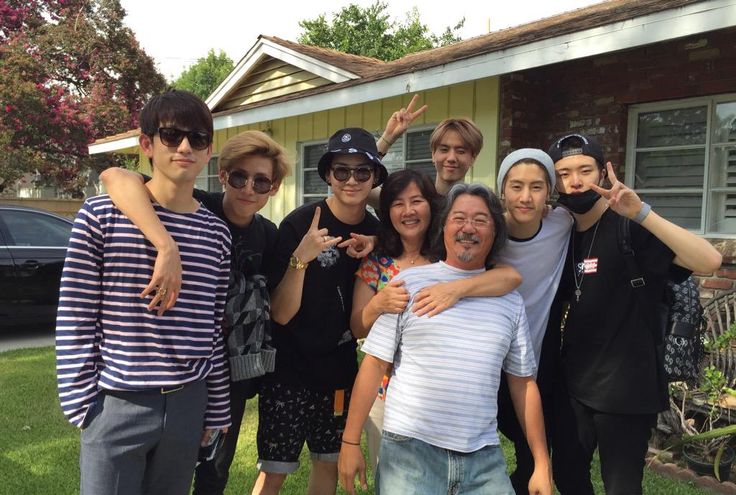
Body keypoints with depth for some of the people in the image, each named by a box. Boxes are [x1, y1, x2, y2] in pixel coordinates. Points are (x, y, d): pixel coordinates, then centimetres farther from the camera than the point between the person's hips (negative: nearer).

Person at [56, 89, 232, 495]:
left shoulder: (216, 234, 3)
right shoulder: (102, 216, -7)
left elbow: (214, 330, 6)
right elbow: (74, 320, -5)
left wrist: (217, 410, 8)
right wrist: (81, 403, -6)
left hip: (187, 405, 4)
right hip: (118, 405, -3)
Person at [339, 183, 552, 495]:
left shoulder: (510, 300, 7)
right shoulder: (409, 282, -2)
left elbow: (523, 383, 11)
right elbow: (374, 364, -2)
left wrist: (542, 464, 8)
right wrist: (350, 442, -4)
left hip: (484, 457, 3)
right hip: (409, 447, -2)